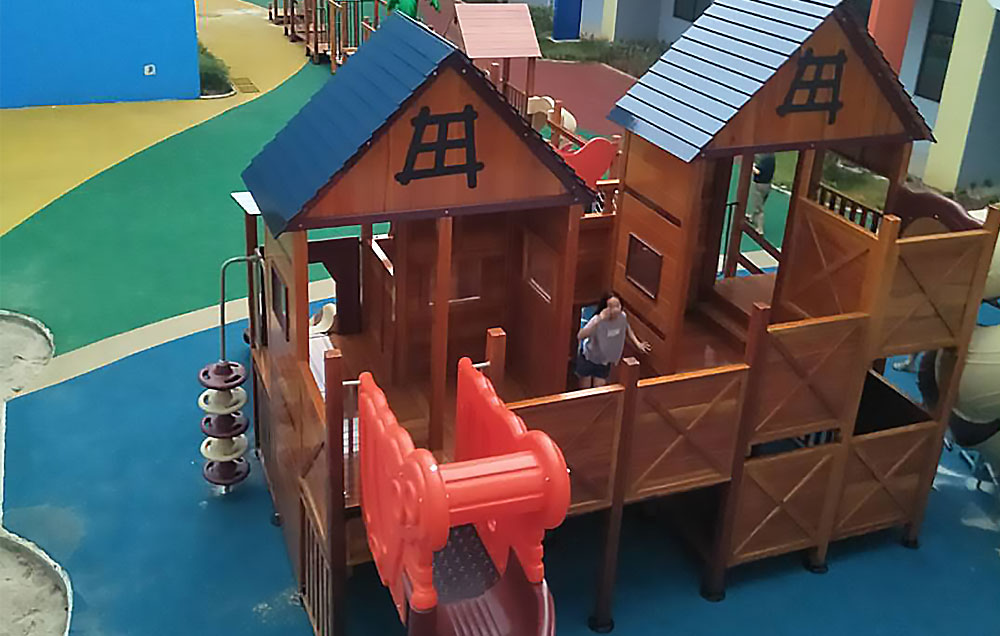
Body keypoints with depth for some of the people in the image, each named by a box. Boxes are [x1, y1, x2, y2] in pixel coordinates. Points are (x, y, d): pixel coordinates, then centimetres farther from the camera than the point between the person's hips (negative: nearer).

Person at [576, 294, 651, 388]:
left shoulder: (622, 316, -18)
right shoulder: (597, 320, -34)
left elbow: (627, 329, 8)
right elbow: (580, 336, -50)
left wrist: (638, 344, -1)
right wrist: (598, 320, -56)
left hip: (605, 362, 4)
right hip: (588, 359, -4)